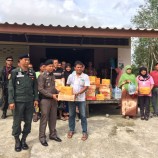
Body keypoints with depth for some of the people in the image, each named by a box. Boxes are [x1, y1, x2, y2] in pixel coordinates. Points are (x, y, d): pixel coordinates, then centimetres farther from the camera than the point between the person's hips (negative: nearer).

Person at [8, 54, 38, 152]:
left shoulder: (32, 73, 7)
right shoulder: (15, 72, -3)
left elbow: (35, 87, 10)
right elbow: (11, 87, -5)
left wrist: (36, 99, 4)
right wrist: (11, 101, -11)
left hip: (30, 101, 3)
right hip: (18, 101, -3)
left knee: (28, 122, 10)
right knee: (17, 122, 6)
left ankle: (24, 140, 27)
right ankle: (17, 141, 24)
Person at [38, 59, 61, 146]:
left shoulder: (53, 75, 12)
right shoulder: (42, 76, -8)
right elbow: (40, 89, -15)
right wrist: (51, 95, -19)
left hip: (54, 100, 7)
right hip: (45, 100, -6)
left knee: (53, 118, 13)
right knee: (44, 119, 1)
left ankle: (53, 134, 27)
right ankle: (42, 137, 14)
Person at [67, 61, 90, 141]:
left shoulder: (85, 76, -6)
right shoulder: (71, 76, 3)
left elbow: (86, 87, -11)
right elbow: (67, 85, 12)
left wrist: (78, 93, -21)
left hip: (81, 99, -2)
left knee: (83, 115, 3)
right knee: (71, 115, 12)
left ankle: (84, 132, 16)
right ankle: (71, 130, 28)